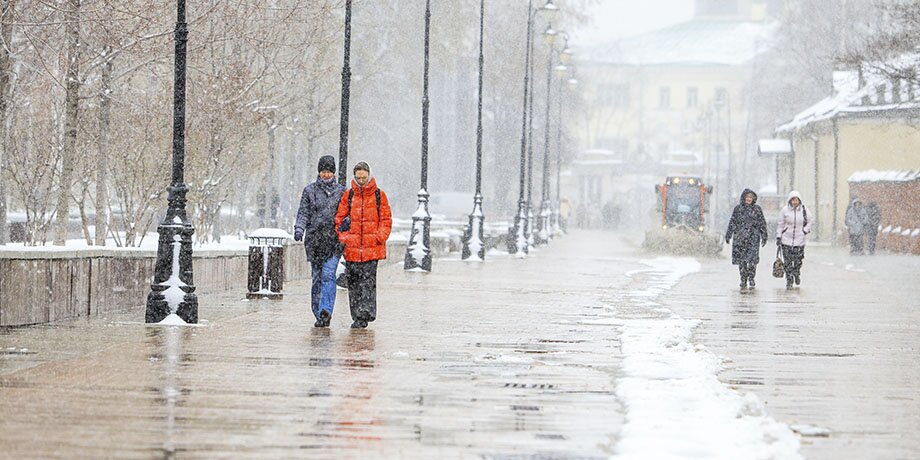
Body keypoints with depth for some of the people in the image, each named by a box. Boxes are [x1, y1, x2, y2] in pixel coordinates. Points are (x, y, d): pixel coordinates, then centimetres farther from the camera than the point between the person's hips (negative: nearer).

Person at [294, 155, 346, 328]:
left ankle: (325, 311, -21)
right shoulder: (310, 190, 9)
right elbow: (303, 213, 3)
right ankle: (319, 314, 11)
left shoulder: (341, 191, 9)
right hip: (314, 240, 1)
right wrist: (299, 229, -13)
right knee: (317, 277, 5)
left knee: (328, 275, -15)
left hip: (334, 240, -1)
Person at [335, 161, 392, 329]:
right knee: (353, 282, 4)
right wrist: (343, 238, -4)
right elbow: (339, 219, 10)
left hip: (372, 247, -2)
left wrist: (380, 237, -8)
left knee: (368, 281, -9)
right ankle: (357, 316, 12)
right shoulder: (348, 196, 9)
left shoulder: (379, 195, 5)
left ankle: (365, 314, -9)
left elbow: (386, 220, 6)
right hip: (352, 247, 2)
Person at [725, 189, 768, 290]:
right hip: (740, 238, 1)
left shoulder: (757, 209, 6)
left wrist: (764, 237, 5)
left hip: (753, 238, -1)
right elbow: (732, 223, 11)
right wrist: (728, 235, 8)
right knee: (741, 260, 1)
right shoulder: (738, 208, 7)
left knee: (752, 259, -10)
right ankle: (743, 280, 10)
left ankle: (751, 279, 3)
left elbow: (762, 224, 8)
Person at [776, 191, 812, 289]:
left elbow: (811, 220, 13)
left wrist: (805, 230, 1)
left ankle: (797, 274, 33)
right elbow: (780, 224, 3)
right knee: (788, 262, -3)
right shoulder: (785, 210, -3)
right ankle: (789, 282, 5)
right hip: (786, 240, -1)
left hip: (799, 240, 1)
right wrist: (778, 237, 0)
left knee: (798, 261, 2)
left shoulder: (804, 209, 0)